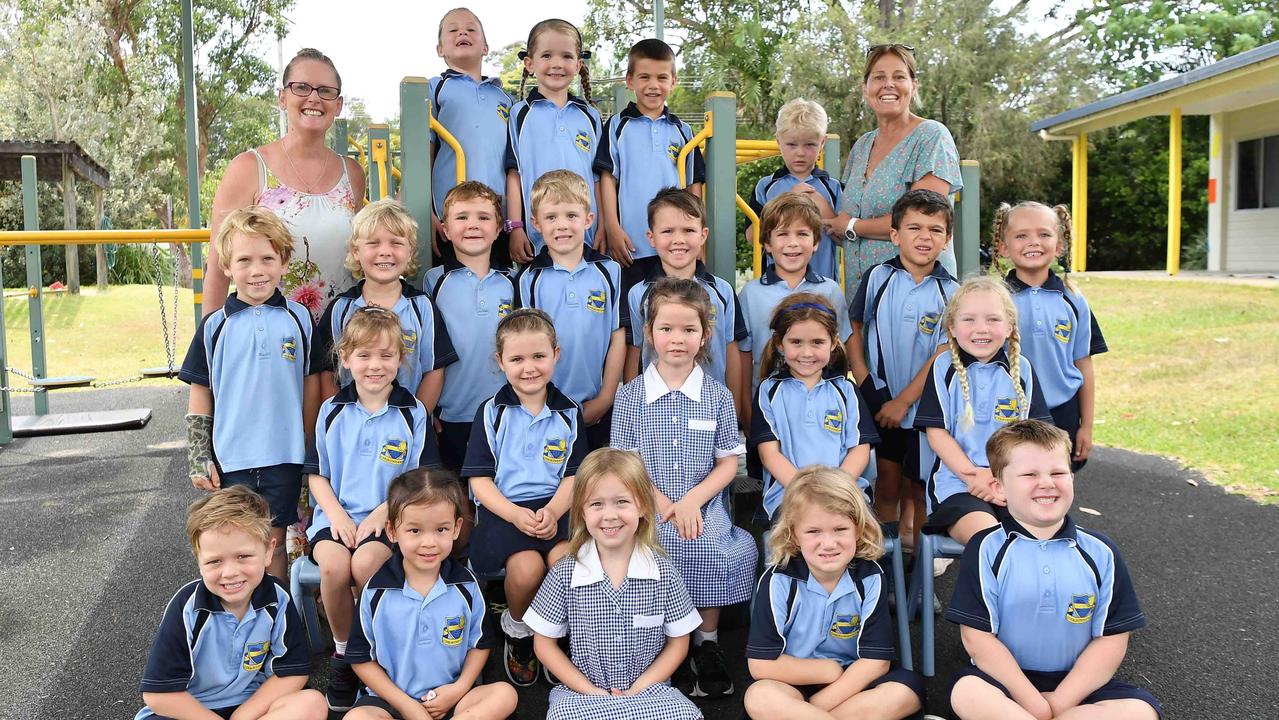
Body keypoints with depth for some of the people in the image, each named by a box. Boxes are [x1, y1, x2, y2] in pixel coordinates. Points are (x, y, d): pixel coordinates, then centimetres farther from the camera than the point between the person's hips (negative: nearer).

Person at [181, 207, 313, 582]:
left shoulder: (299, 319, 0)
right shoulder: (215, 325, 0)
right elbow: (200, 395, 5)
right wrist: (198, 459, 1)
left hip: (284, 454, 0)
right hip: (232, 457, 1)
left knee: (274, 540, 10)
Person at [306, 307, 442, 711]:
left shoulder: (413, 412, 1)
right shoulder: (332, 411, 7)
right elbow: (317, 473, 11)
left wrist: (383, 512, -13)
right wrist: (335, 513, -7)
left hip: (389, 517, -2)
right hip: (337, 515, 2)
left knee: (365, 563, -31)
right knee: (334, 565, -28)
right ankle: (342, 652, -3)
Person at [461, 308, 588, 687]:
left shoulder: (568, 413, 9)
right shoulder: (491, 412, 4)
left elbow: (573, 475, 6)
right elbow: (479, 479, 0)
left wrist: (552, 512, -15)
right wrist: (516, 514, -17)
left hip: (554, 507, 2)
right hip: (502, 507, -1)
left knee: (566, 561, -29)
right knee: (527, 567, -30)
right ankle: (517, 630, 4)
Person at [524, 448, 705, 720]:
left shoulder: (663, 573, -6)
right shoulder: (564, 575, -7)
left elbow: (678, 642, 3)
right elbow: (545, 644, 1)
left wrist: (636, 691, -8)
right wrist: (591, 691, -8)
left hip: (648, 687, 1)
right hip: (582, 690, -1)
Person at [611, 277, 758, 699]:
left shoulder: (717, 395, 7)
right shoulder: (630, 395, 5)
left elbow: (728, 462, 6)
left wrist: (692, 500, -11)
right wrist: (662, 504, -11)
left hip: (704, 506, 1)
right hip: (648, 507, 0)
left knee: (711, 549, -28)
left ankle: (707, 640, -2)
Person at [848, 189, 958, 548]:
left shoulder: (951, 292, -5)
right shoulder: (877, 278, -1)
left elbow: (943, 356, -8)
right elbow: (853, 331, 7)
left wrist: (903, 401, -11)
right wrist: (865, 384, -3)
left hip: (926, 405, 0)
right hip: (880, 404, 1)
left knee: (919, 489, 9)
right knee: (887, 484, 8)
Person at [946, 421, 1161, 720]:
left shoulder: (1100, 552, 2)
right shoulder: (987, 549, -5)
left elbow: (1111, 639, -1)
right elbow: (977, 638, -9)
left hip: (1077, 683, 3)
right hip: (1007, 681, -3)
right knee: (967, 693, -33)